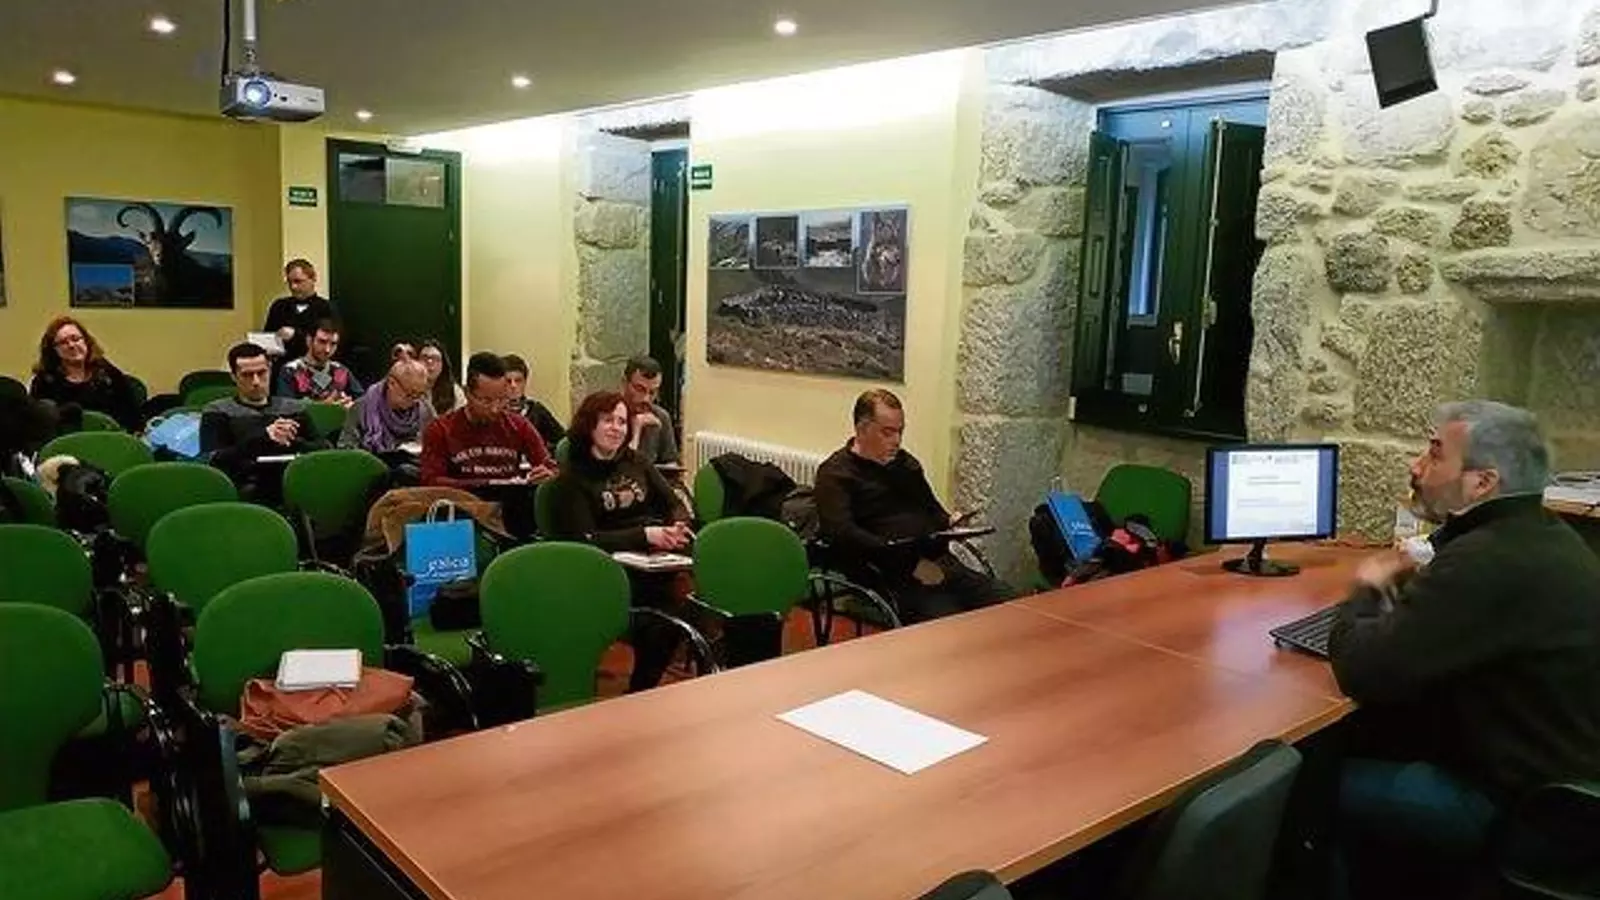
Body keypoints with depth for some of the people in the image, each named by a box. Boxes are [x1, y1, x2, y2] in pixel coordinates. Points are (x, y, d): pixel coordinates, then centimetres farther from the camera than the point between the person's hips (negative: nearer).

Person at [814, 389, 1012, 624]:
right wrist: (909, 562, -20)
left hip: (941, 564, 7)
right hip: (894, 576, -7)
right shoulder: (835, 473, 0)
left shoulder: (906, 462, 24)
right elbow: (842, 535, -15)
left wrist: (950, 522, 10)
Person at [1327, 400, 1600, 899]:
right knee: (1376, 732, 16)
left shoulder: (1489, 560, -29)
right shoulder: (1541, 535, 3)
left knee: (1329, 782, -2)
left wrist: (1366, 591, -8)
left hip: (1522, 807, -9)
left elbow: (1363, 672, -27)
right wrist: (1414, 584, -1)